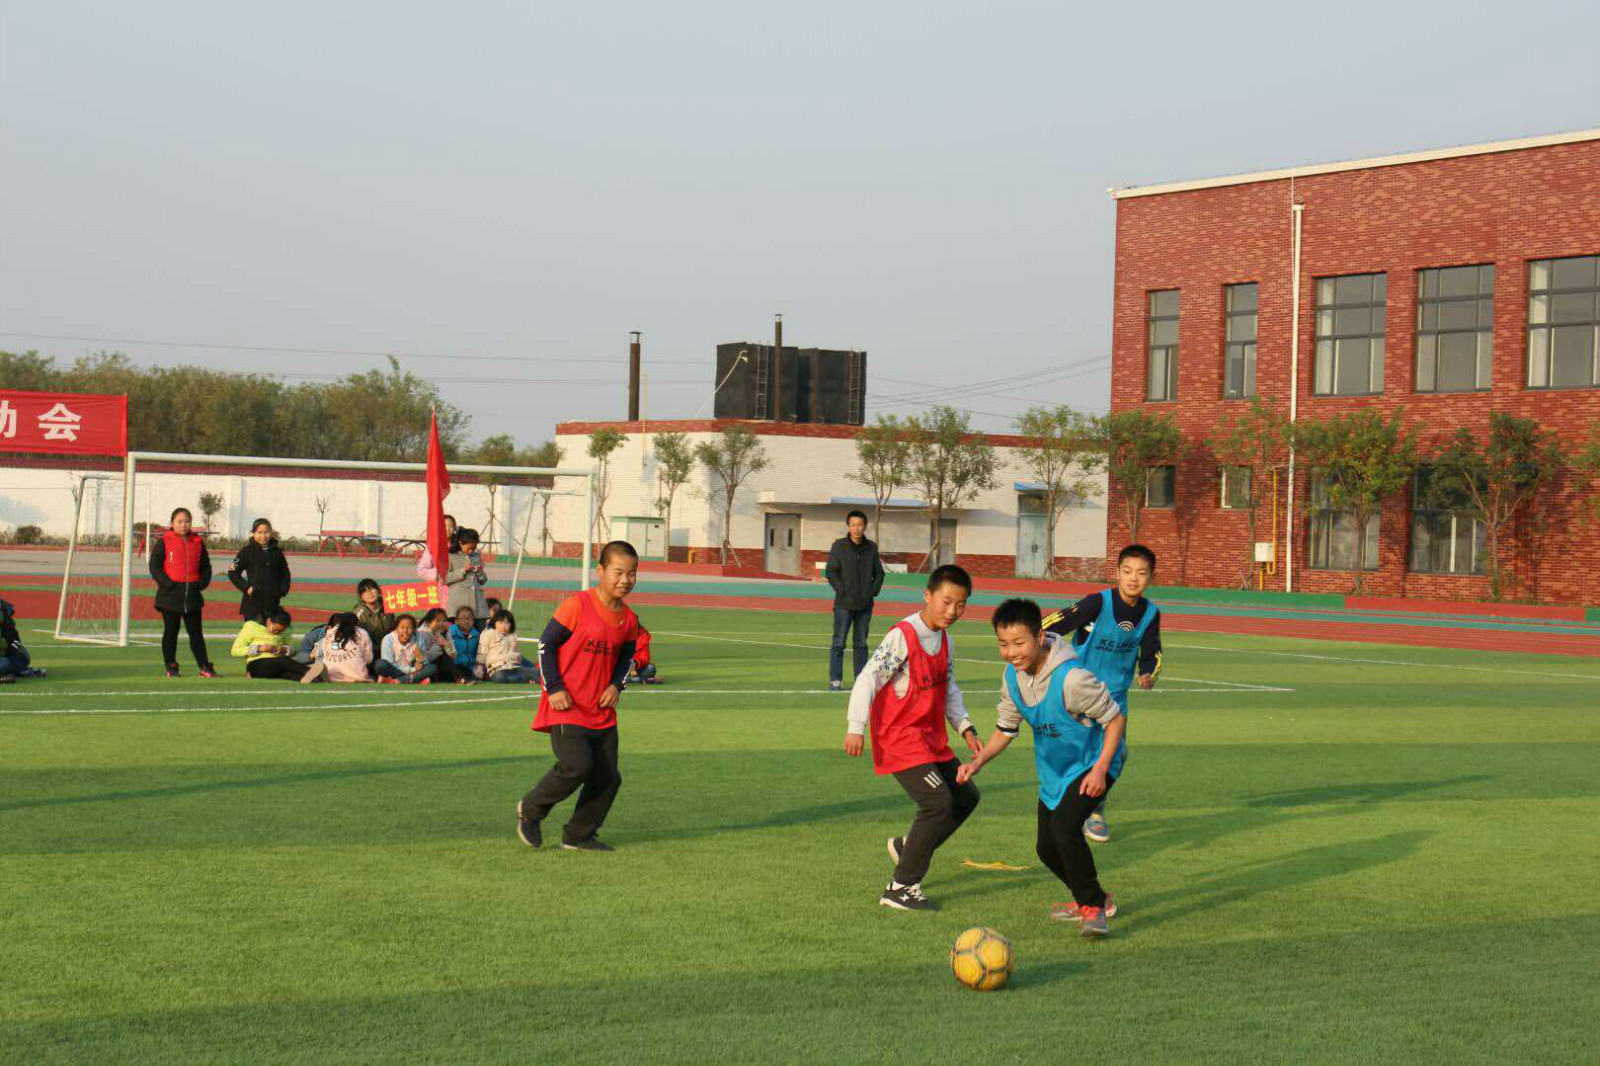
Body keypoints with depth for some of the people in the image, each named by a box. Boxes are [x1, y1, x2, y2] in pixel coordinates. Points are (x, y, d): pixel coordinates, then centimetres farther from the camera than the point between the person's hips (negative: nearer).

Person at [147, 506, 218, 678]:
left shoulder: (198, 542, 9)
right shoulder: (163, 542, -2)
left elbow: (206, 566, 16)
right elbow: (154, 566, -6)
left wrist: (202, 583, 1)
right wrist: (167, 583, -15)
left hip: (192, 595, 3)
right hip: (170, 595, -3)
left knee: (196, 632, 5)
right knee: (170, 632, 5)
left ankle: (204, 666, 4)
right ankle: (171, 667, 12)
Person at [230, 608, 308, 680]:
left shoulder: (284, 631, 14)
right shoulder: (251, 627, 2)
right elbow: (235, 651, -1)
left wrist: (285, 650, -2)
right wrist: (259, 648, -13)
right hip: (256, 665, -5)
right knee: (283, 660, -37)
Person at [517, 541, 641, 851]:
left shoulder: (629, 619, 6)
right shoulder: (577, 606, -12)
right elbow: (546, 644, -7)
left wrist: (616, 685, 3)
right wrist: (554, 688, -13)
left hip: (602, 712, 6)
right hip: (566, 707, -6)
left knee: (608, 778, 2)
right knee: (577, 766, -21)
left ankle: (579, 836, 19)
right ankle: (530, 810, 3)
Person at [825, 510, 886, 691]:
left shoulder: (871, 548, 8)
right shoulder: (839, 546, -2)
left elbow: (879, 572, 14)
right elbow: (830, 571, -4)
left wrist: (874, 591, 0)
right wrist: (842, 591, -12)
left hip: (865, 605, 3)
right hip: (844, 604, -3)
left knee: (861, 644, 10)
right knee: (839, 643, -4)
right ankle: (835, 680, -1)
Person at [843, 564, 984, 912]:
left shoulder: (944, 640, 10)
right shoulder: (902, 636, -17)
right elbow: (868, 678, -21)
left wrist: (964, 727, 11)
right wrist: (856, 727, -28)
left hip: (931, 739, 9)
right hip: (899, 736, -9)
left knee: (965, 797, 12)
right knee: (938, 802, -19)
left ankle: (908, 846, 28)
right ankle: (901, 888, -11)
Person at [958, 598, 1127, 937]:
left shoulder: (1070, 678, -30)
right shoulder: (1013, 677, -8)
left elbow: (1115, 718, -21)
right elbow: (1005, 729, 6)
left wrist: (1100, 768, -27)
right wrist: (978, 761, -10)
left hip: (1093, 764, -8)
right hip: (1054, 770, 8)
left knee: (1065, 826, -29)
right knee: (1046, 847, 10)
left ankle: (1093, 906, -14)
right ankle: (1093, 899, 35)